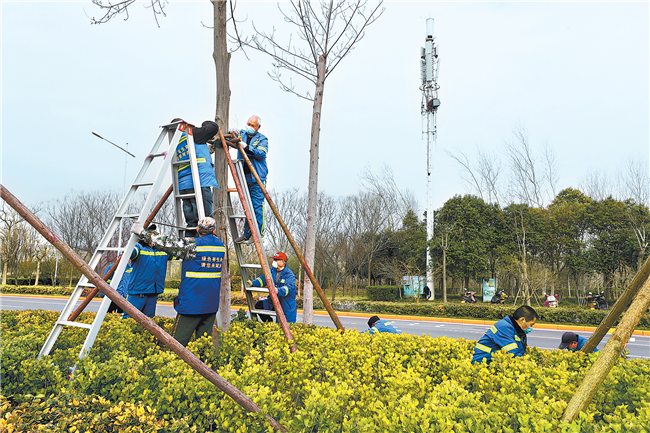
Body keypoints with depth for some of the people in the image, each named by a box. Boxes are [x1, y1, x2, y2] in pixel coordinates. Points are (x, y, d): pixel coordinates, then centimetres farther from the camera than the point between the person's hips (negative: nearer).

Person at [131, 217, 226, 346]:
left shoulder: (193, 245, -13)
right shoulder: (222, 246, 7)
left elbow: (168, 244, -14)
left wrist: (143, 232, -3)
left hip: (191, 303, -6)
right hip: (212, 303, 6)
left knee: (178, 341, 1)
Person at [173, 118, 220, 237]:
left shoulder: (175, 143, 23)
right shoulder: (192, 133, 3)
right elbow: (215, 127, 5)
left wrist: (206, 151, 36)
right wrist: (206, 124, 25)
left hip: (183, 186, 8)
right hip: (200, 183, -7)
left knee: (191, 223, 8)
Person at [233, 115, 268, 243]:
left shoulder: (262, 139, 2)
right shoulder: (241, 134, 15)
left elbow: (261, 154, -13)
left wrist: (247, 147, -25)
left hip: (257, 178, -4)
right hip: (243, 176, 4)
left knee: (257, 205, -7)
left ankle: (258, 232, 0)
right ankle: (247, 233, 15)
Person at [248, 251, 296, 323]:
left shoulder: (290, 275, -19)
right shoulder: (272, 270, 3)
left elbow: (288, 287, -34)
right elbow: (264, 278, 4)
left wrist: (278, 291, -53)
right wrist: (253, 283, -13)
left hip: (286, 305, -6)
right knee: (258, 305, -9)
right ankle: (270, 323, 8)